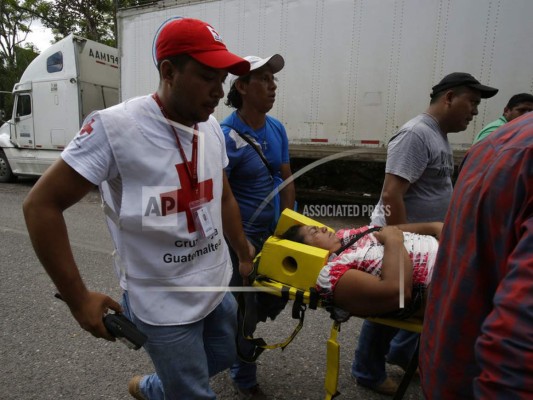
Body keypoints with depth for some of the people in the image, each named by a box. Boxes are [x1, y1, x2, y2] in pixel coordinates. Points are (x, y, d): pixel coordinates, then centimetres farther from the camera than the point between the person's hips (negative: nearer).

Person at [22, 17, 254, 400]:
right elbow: (41, 205, -13)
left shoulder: (211, 127, -1)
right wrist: (78, 298, -13)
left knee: (223, 358, 25)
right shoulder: (114, 127, -20)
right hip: (164, 306, -6)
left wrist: (245, 255, 16)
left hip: (218, 289, 6)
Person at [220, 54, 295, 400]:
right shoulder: (226, 136, -19)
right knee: (244, 309, 7)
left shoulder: (277, 129, 3)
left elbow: (287, 180, 7)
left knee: (276, 298, 17)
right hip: (241, 235, -7)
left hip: (272, 231, 7)